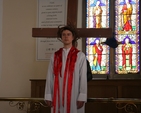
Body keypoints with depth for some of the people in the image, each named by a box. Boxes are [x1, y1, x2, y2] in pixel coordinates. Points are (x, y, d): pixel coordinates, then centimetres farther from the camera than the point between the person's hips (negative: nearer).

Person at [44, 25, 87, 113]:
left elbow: (83, 78, -4)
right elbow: (50, 77, 6)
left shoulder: (80, 56, -1)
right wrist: (48, 96, 1)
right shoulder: (55, 56, 8)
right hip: (58, 96, 3)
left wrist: (82, 98, -10)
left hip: (74, 96, -3)